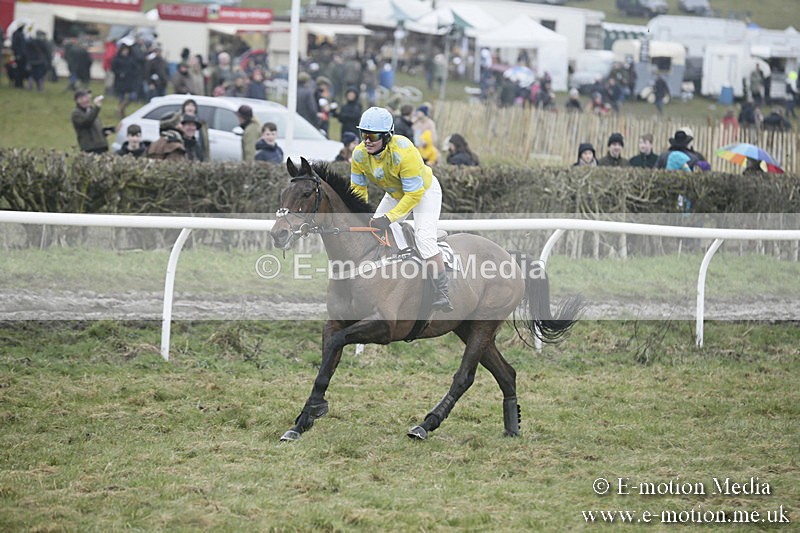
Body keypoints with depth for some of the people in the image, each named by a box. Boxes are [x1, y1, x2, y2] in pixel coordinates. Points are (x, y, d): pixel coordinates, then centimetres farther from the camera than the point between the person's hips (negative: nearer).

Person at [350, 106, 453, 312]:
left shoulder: (403, 153, -38)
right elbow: (357, 188, -4)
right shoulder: (360, 155, -20)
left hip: (424, 191, -7)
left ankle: (442, 292, -18)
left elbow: (414, 194, -34)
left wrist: (389, 217, -37)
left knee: (424, 239, -23)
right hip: (395, 194, 7)